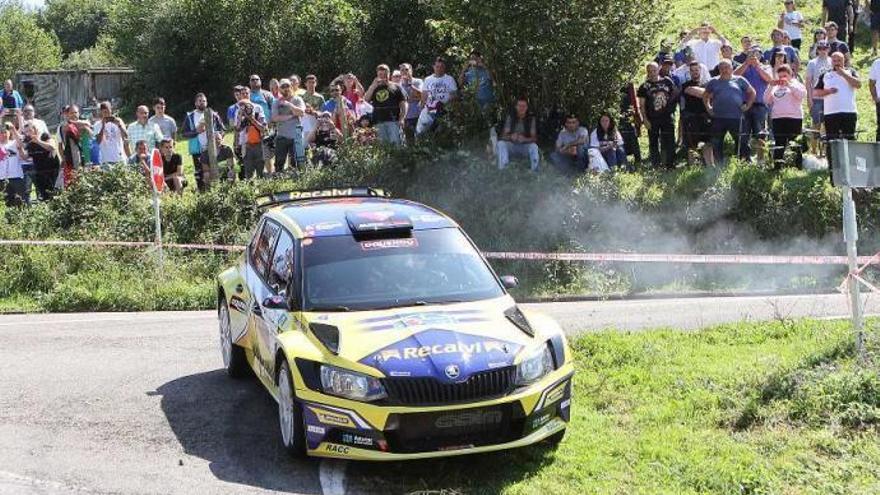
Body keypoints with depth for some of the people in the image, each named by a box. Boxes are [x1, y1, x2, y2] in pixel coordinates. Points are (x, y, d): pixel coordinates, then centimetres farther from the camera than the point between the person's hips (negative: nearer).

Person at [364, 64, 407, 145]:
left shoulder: (396, 87, 11)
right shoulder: (374, 88, 19)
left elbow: (403, 103, 6)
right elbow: (366, 99, 3)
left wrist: (402, 118, -6)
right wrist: (373, 85, -4)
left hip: (393, 121, -3)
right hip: (378, 121, 3)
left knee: (395, 142, -13)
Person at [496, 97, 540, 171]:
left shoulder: (531, 118, -9)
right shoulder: (510, 117, -6)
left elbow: (534, 138, -13)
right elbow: (504, 135, -9)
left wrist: (524, 139, -36)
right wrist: (511, 137, -35)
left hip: (525, 147, -1)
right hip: (512, 146, 2)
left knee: (534, 146, -34)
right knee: (501, 143, -28)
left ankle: (535, 171, -28)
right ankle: (502, 169, -32)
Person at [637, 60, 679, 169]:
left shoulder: (667, 81, 5)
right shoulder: (645, 86, 0)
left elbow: (675, 94, 15)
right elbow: (642, 105, -1)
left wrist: (671, 107, 1)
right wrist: (645, 119, -9)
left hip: (667, 117, 1)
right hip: (652, 119, -1)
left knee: (670, 142, 1)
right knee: (653, 143, 4)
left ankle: (670, 164, 9)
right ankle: (655, 165, 11)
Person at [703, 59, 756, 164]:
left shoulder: (739, 80, 9)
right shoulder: (714, 82, 13)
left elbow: (752, 92, 15)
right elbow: (705, 95, 24)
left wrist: (748, 106, 5)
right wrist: (708, 107, 12)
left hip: (735, 117, -2)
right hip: (718, 118, 2)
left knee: (741, 142, -5)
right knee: (717, 143, 5)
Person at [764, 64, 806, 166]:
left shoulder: (796, 84, 10)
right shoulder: (776, 87, 21)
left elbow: (802, 94, -10)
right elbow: (766, 100, 13)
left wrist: (788, 84, -12)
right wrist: (770, 86, 1)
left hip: (794, 118, -4)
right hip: (777, 118, 4)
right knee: (779, 144, 1)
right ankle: (777, 165, 1)